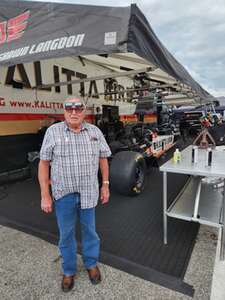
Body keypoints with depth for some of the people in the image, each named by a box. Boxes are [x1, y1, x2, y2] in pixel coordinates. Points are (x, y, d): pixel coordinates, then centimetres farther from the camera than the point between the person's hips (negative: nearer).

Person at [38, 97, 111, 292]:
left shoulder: (95, 132, -1)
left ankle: (91, 264, 43)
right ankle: (69, 271, 40)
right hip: (63, 194, -1)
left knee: (89, 230, 18)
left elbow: (103, 159, 7)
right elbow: (44, 163, -5)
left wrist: (105, 185, 5)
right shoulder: (53, 132, -7)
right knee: (66, 234, 16)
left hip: (89, 193, 2)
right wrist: (45, 195, -7)